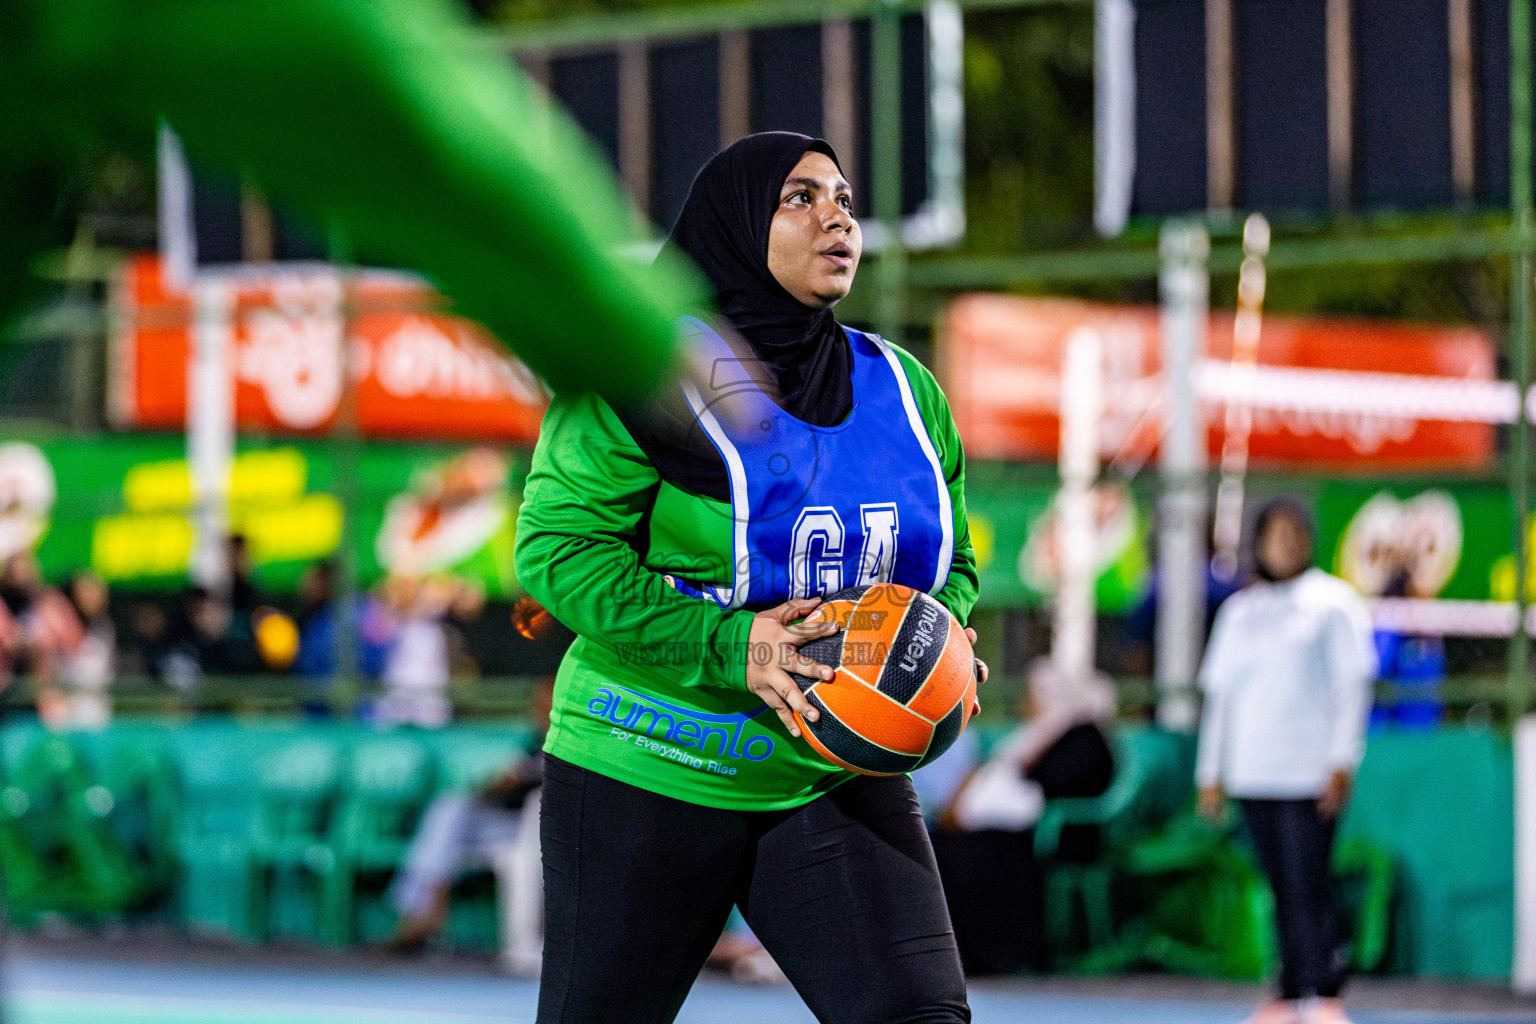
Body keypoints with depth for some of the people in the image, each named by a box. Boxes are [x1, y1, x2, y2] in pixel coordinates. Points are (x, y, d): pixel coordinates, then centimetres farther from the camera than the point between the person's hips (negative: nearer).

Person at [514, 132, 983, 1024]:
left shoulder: (905, 391, 8)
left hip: (838, 777, 4)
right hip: (653, 773, -4)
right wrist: (727, 644, -24)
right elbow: (556, 548, -14)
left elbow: (954, 566, 19)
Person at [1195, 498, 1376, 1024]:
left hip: (1310, 776, -4)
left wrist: (1342, 762, -10)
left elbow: (1352, 684, -2)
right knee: (1282, 891, 5)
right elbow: (1220, 691, 19)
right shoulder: (1239, 611, 15)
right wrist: (1211, 773, 15)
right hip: (1253, 774, 4)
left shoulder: (1332, 601, 1)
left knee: (1307, 890, -10)